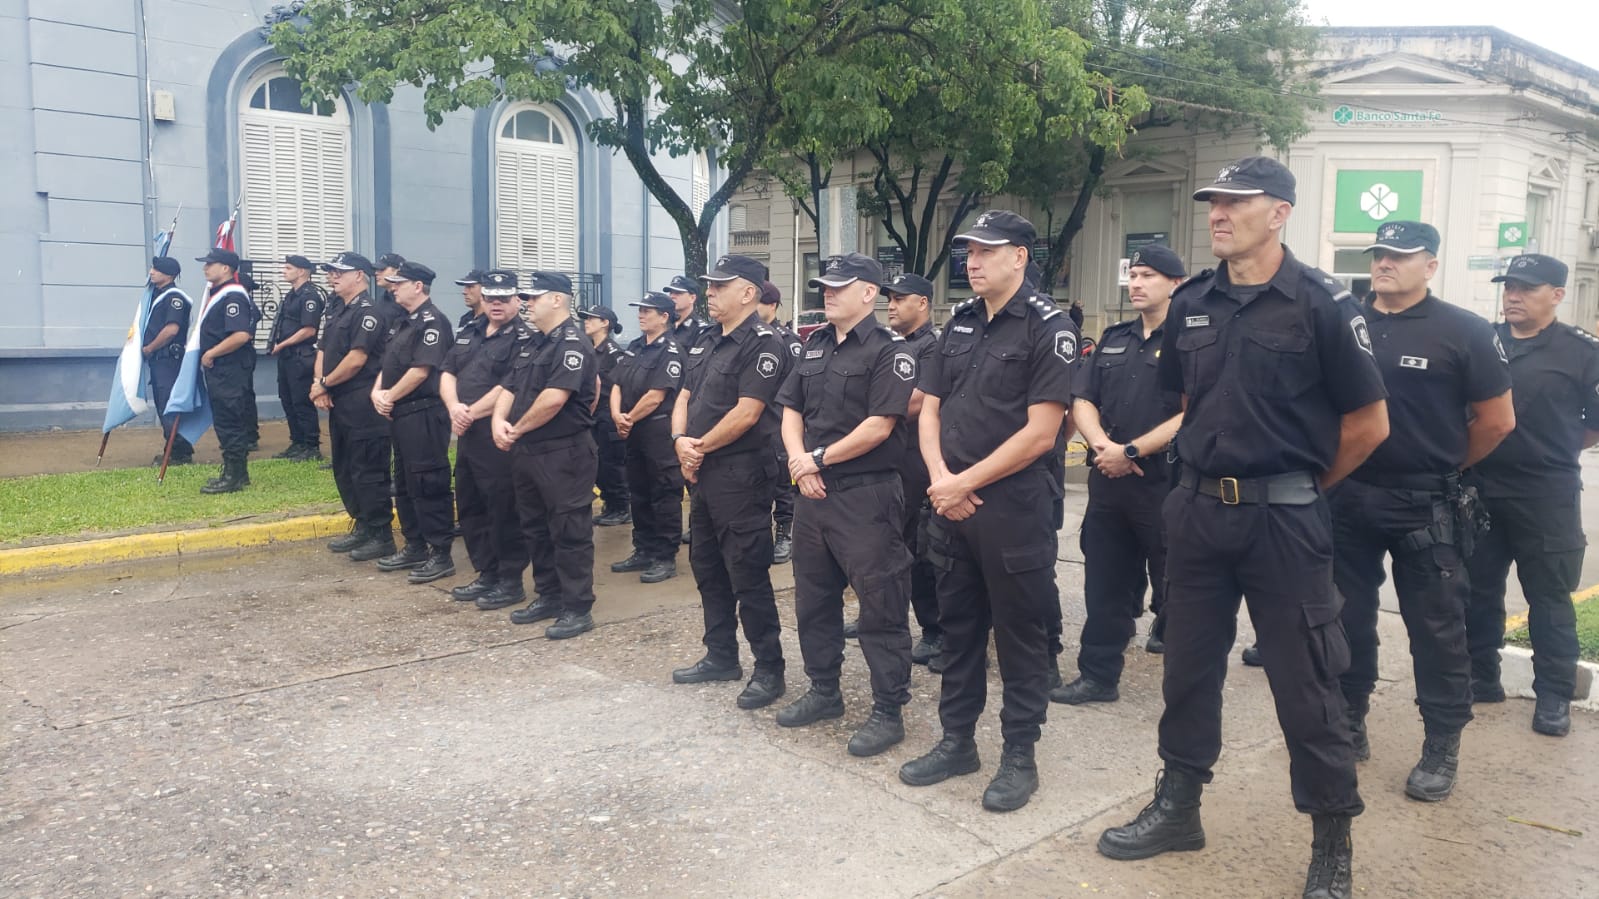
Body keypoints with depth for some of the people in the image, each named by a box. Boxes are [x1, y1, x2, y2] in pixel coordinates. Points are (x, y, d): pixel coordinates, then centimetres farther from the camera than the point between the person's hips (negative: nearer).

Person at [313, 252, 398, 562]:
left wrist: (324, 383, -8)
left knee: (368, 472, -5)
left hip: (363, 406, -10)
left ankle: (381, 536, 3)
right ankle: (362, 528, 27)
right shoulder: (337, 311, 17)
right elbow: (323, 350, 15)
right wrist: (318, 384, -3)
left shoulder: (369, 311, -13)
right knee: (344, 469, 16)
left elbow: (356, 359, -19)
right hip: (339, 405, 10)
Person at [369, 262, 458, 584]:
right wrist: (377, 392, -1)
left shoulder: (432, 322, -13)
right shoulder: (402, 323, 17)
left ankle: (441, 555, 0)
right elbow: (388, 364, 18)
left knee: (429, 485, -6)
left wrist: (390, 397, -10)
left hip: (424, 415, -10)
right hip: (400, 414, 10)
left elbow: (421, 370, -19)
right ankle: (414, 547, 25)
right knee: (404, 483, 15)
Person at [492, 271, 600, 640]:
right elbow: (510, 388, 14)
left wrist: (518, 429, -11)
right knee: (535, 528, 16)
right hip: (528, 453, 10)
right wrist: (499, 420, -7)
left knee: (569, 532, -3)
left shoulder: (573, 343, -15)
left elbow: (553, 399, -24)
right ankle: (548, 596, 28)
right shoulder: (533, 345, 17)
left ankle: (578, 608, 4)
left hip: (564, 454, -10)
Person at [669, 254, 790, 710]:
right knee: (707, 566, 16)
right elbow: (684, 398, 14)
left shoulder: (762, 344, -13)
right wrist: (681, 441, -5)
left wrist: (701, 447, -11)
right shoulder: (706, 342, 14)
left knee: (748, 574, -5)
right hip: (704, 471, 10)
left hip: (741, 473, -10)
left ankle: (769, 669, 6)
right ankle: (721, 656, 29)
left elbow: (746, 413, -20)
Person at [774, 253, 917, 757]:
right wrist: (798, 460, -4)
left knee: (881, 607, -1)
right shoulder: (815, 346, 14)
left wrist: (817, 459, -11)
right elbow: (791, 410, 14)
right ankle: (823, 692, 31)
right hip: (813, 492, 8)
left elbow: (878, 427, -17)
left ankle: (888, 711, 9)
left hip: (867, 495, -8)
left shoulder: (888, 350, -9)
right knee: (813, 599, 16)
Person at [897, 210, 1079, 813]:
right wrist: (940, 478, -6)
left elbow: (1040, 432, -15)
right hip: (950, 503, 7)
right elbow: (930, 409, 11)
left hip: (1014, 506, -6)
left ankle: (1019, 756, 18)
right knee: (957, 626, 15)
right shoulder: (958, 323, 11)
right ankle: (956, 741, 28)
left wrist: (966, 482, -14)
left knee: (1019, 634, 5)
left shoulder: (1048, 327, -9)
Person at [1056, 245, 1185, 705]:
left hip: (1166, 485, -6)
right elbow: (1083, 402, 10)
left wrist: (1131, 452, -16)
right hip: (1107, 482, 6)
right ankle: (1098, 675, 21)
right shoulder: (1113, 339, 14)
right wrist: (1102, 444, -9)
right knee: (1104, 584, 11)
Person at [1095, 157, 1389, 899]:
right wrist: (1214, 469, 14)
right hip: (1199, 508, 5)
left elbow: (1368, 423, -4)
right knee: (1189, 666, 14)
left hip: (1284, 517, -5)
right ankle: (1177, 808, 30)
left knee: (1305, 684, 3)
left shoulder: (1321, 304, -9)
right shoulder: (1191, 304, 6)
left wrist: (1300, 485, 3)